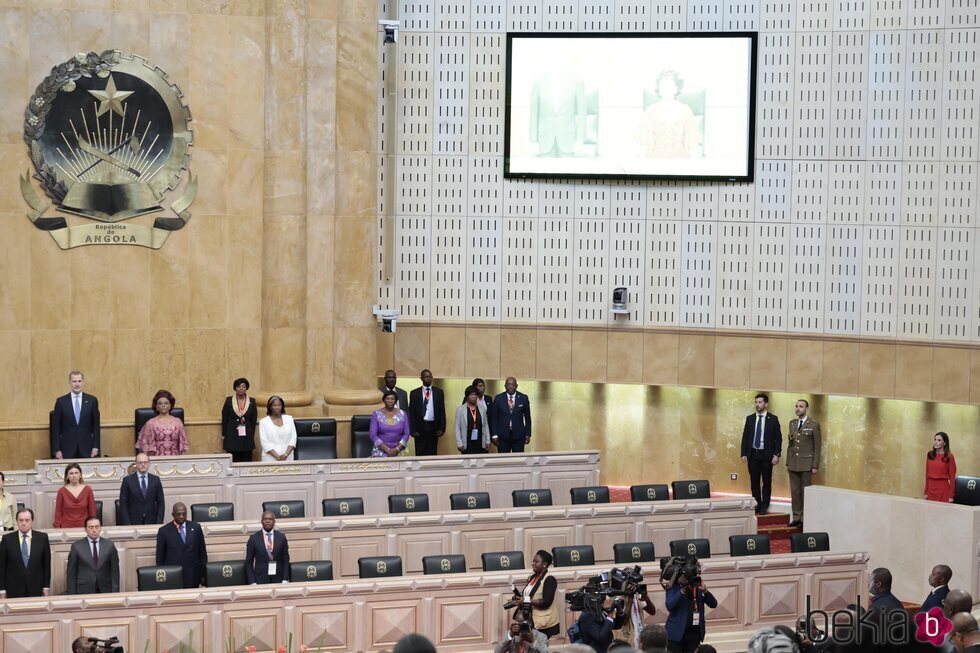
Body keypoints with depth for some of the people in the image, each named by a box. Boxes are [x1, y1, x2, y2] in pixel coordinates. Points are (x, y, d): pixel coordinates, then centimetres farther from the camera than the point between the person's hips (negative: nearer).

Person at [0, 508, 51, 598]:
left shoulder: (42, 537, 1)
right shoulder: (7, 539, -1)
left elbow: (47, 564, 5)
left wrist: (46, 587, 3)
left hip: (36, 589, 1)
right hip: (14, 591, -1)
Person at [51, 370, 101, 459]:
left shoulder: (92, 400, 5)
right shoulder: (61, 401, 3)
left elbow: (96, 425, 7)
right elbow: (56, 428, 4)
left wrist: (95, 447, 0)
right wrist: (57, 450, -2)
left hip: (86, 449, 0)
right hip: (68, 449, 0)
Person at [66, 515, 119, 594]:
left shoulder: (109, 545, 6)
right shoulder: (76, 546, 1)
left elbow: (114, 572, 6)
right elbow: (71, 574, 2)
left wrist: (115, 593, 0)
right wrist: (72, 596, -3)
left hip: (105, 591, 1)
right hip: (83, 592, -1)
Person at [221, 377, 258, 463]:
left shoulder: (251, 402, 4)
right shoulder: (229, 401, 3)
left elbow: (254, 421, 7)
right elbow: (224, 419, 5)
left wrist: (252, 435, 4)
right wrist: (223, 435, 3)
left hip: (246, 436, 1)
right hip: (232, 436, -1)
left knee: (246, 461, 0)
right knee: (232, 462, -3)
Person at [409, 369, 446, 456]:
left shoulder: (439, 392, 7)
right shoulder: (415, 393, 4)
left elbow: (442, 411, 6)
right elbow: (411, 413, 3)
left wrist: (442, 428, -1)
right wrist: (413, 430, -5)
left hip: (433, 427, 1)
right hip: (420, 427, -1)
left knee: (432, 454, 2)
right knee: (420, 454, 0)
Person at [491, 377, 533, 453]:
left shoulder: (523, 398, 4)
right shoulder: (498, 398, 3)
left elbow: (527, 417, 8)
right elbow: (494, 418, 5)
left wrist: (528, 434, 4)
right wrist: (494, 435, -2)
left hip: (519, 436, 0)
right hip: (503, 436, 0)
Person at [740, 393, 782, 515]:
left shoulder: (773, 419, 0)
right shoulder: (750, 419, 7)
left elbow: (778, 438, -1)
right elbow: (745, 437, 8)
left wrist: (776, 454, -9)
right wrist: (744, 454, 0)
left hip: (766, 455, -2)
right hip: (753, 454, 2)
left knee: (766, 482, 3)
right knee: (754, 481, 6)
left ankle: (764, 506, 11)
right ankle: (757, 504, 16)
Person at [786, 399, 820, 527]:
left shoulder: (814, 425, -5)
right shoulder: (792, 423, 11)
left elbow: (817, 447, -5)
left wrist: (815, 466, -8)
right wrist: (787, 462, 10)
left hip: (806, 463, -5)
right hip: (793, 463, 5)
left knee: (805, 491, 0)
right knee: (795, 491, 6)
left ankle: (805, 519, 4)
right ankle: (796, 517, 11)